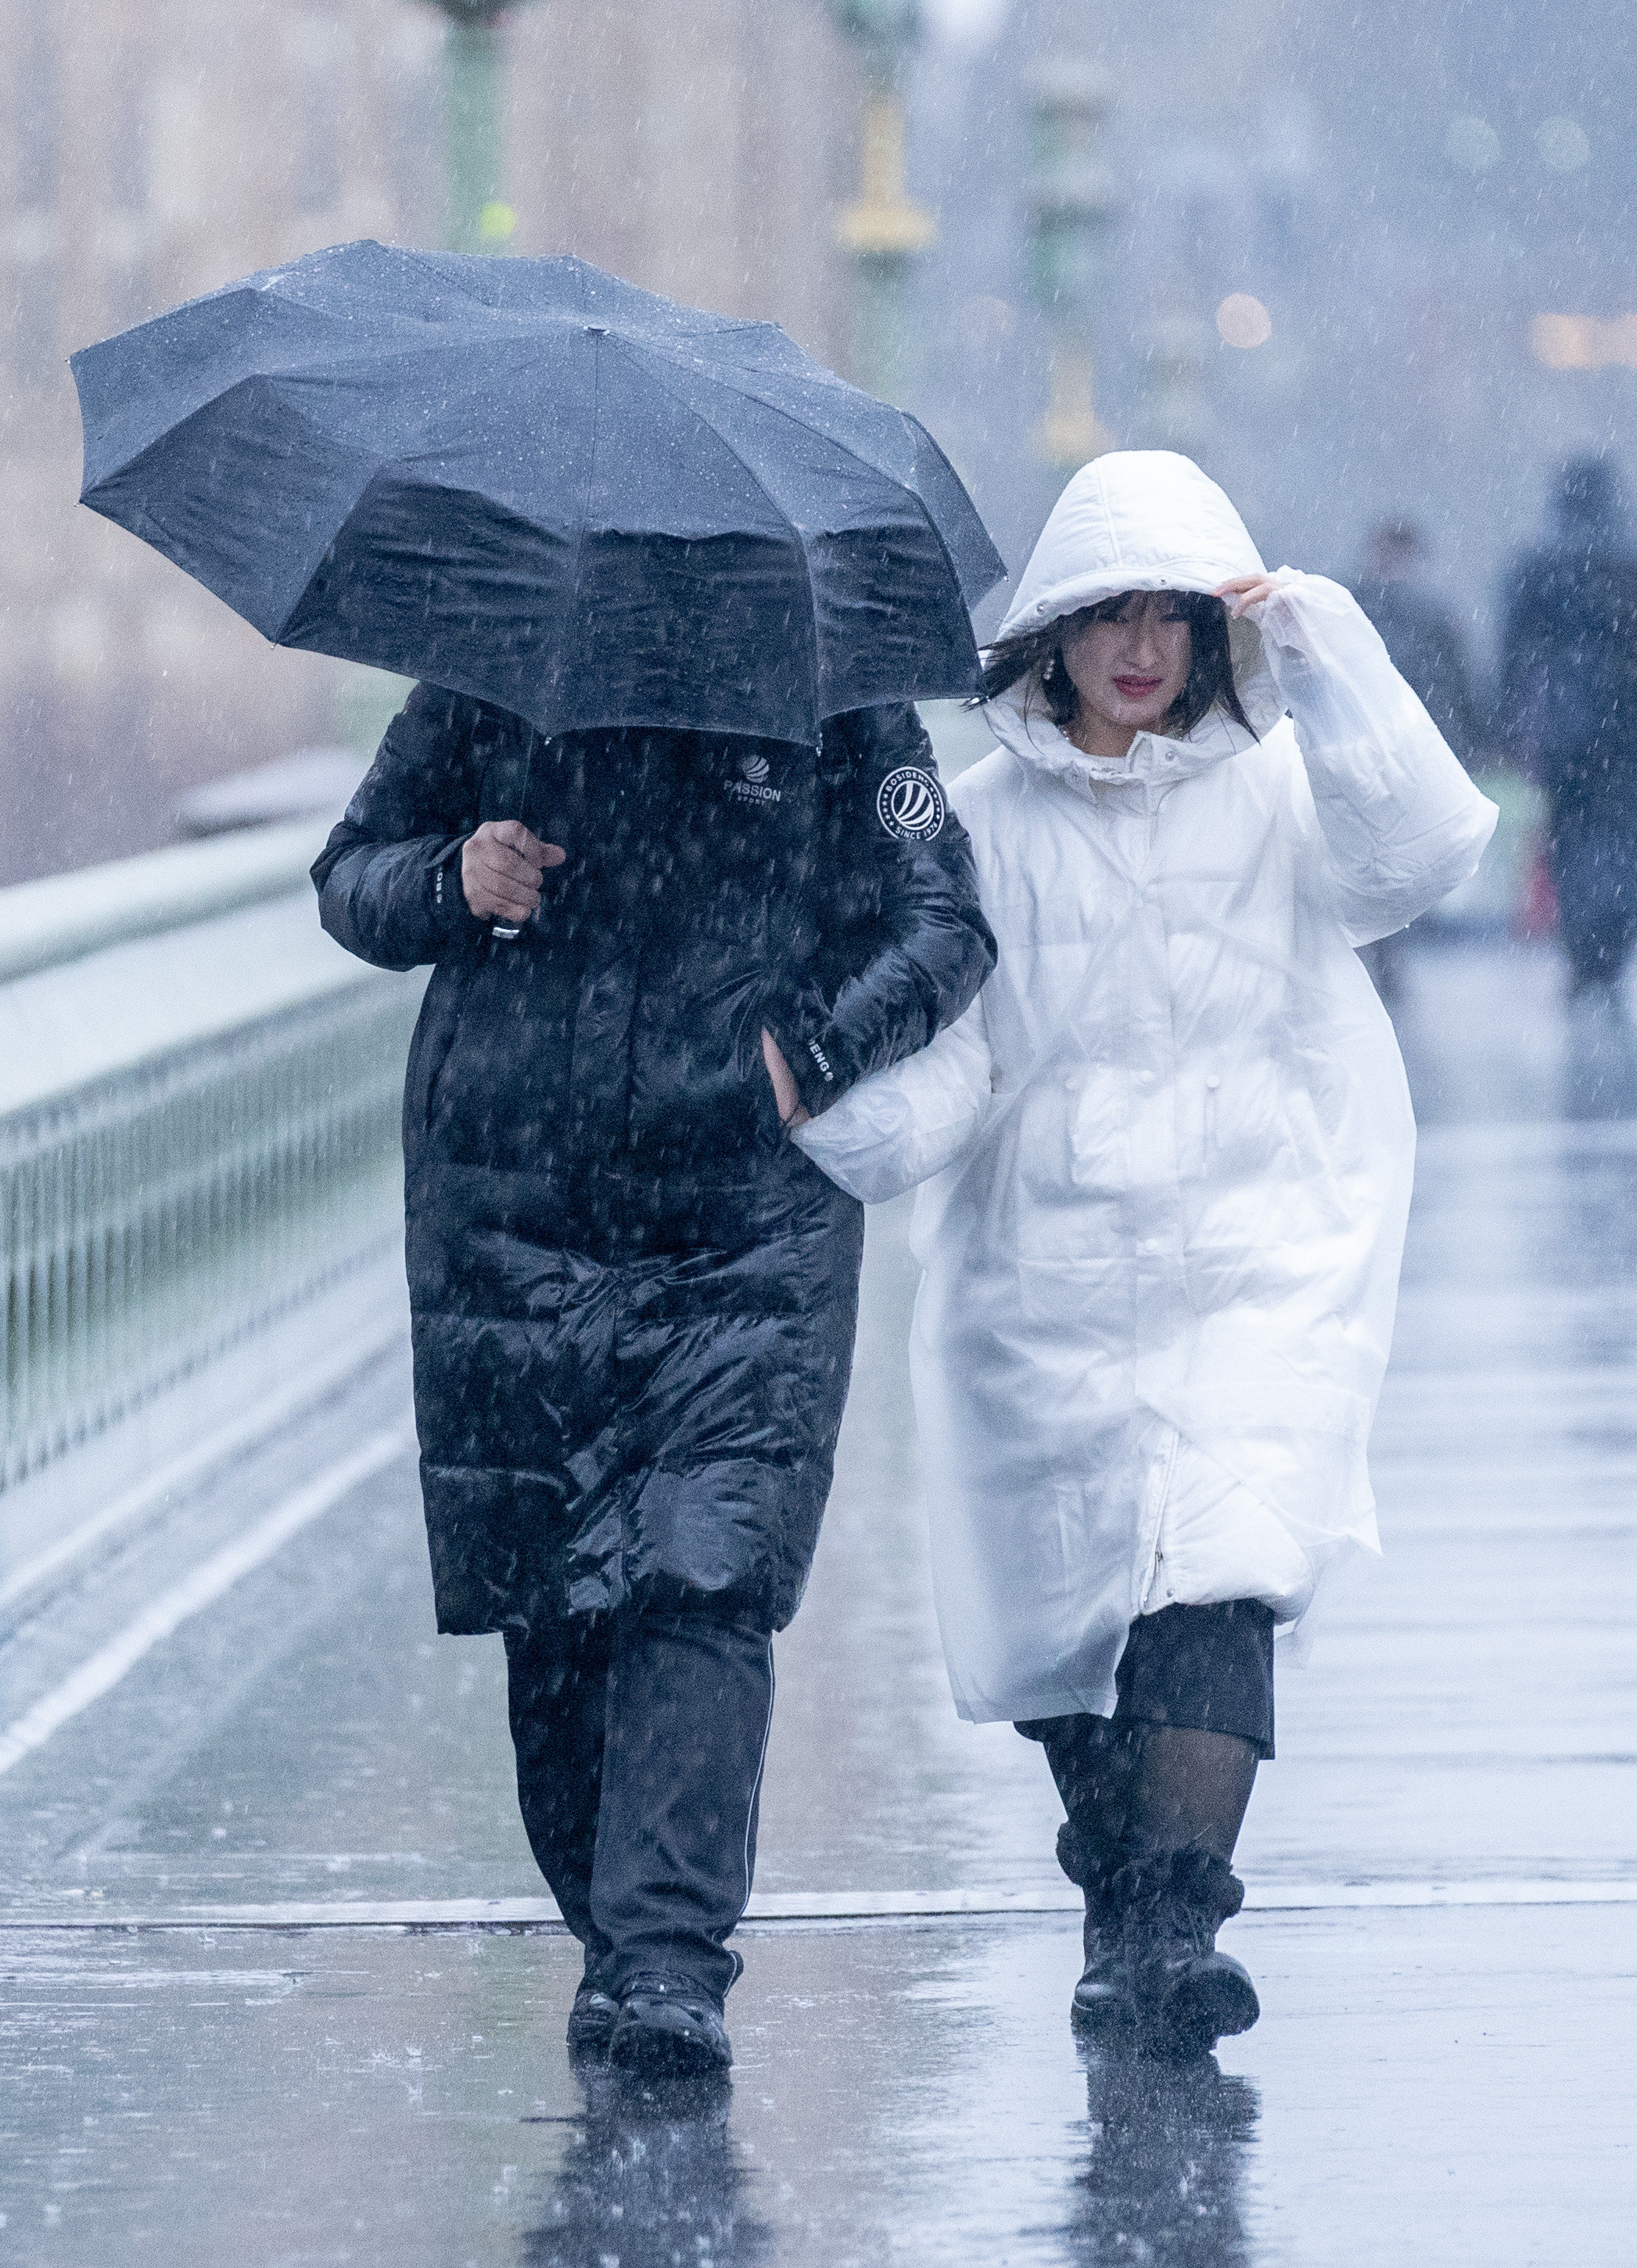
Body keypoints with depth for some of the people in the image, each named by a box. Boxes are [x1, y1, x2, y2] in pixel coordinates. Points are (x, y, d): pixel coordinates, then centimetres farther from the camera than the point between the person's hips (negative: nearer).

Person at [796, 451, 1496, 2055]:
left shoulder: (1281, 793, 5)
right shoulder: (983, 824, 8)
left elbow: (1420, 850, -16)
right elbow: (943, 1059, 2)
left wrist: (1316, 649, -20)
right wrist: (844, 1119, -20)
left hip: (1256, 1263, -2)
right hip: (1046, 1271, 2)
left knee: (1215, 1578, -20)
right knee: (1063, 1617, 6)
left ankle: (1179, 1927, -26)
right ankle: (1117, 1910, 30)